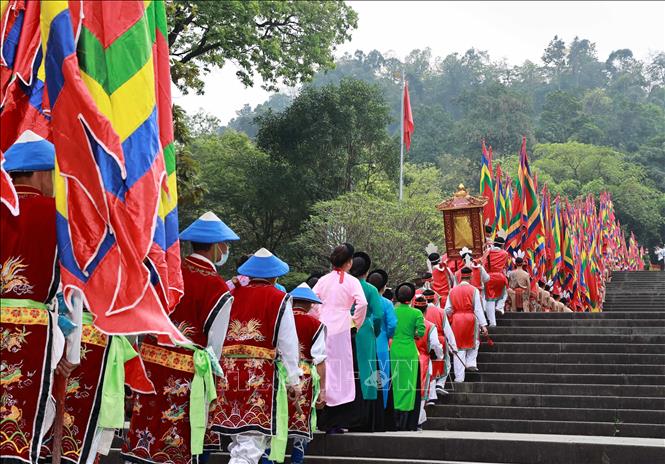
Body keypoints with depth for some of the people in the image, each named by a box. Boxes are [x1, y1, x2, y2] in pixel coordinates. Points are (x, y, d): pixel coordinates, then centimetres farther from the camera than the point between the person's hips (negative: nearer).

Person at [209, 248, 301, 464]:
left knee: (238, 441, 19)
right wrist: (294, 380, 5)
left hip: (228, 373, 5)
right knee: (250, 445, -5)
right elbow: (288, 343, -3)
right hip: (261, 378, -4)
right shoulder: (278, 299, -2)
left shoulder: (231, 296, 8)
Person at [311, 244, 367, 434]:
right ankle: (334, 422, 1)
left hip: (324, 327, 4)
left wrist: (319, 319, 14)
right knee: (340, 371, 2)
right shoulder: (352, 281, -3)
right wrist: (356, 323, -2)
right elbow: (362, 303, -16)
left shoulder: (323, 280, 7)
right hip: (342, 329, -4)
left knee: (324, 368, 10)